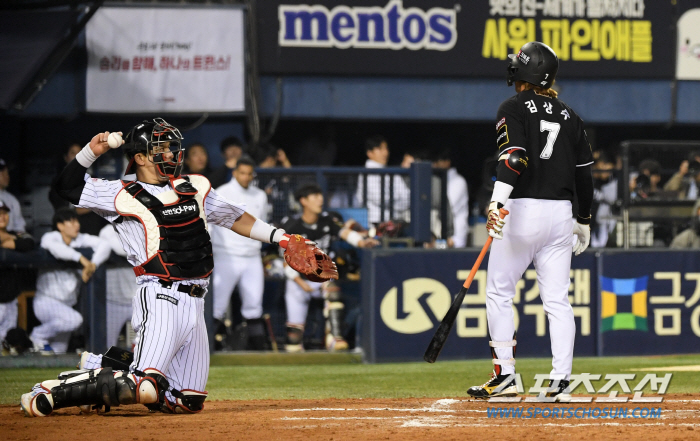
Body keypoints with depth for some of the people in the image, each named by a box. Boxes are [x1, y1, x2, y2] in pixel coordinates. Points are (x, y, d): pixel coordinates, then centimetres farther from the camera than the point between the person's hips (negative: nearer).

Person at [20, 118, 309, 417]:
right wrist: (91, 152, -9)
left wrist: (279, 237, 19)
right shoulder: (124, 196, 1)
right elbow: (68, 188, 3)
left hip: (194, 303, 7)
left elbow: (234, 218, 27)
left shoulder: (194, 188, 18)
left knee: (187, 401, 8)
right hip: (160, 299, -7)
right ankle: (50, 393, -9)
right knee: (145, 389, -24)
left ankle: (101, 369, 23)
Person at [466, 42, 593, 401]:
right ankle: (561, 381, -4)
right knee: (557, 299, 4)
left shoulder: (514, 108, -3)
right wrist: (584, 220, 24)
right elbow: (584, 171, 15)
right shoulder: (568, 115, 14)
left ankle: (505, 374, 2)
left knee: (499, 293, 6)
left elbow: (514, 155, -20)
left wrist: (498, 200, -31)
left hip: (522, 210, -5)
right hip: (561, 211, 5)